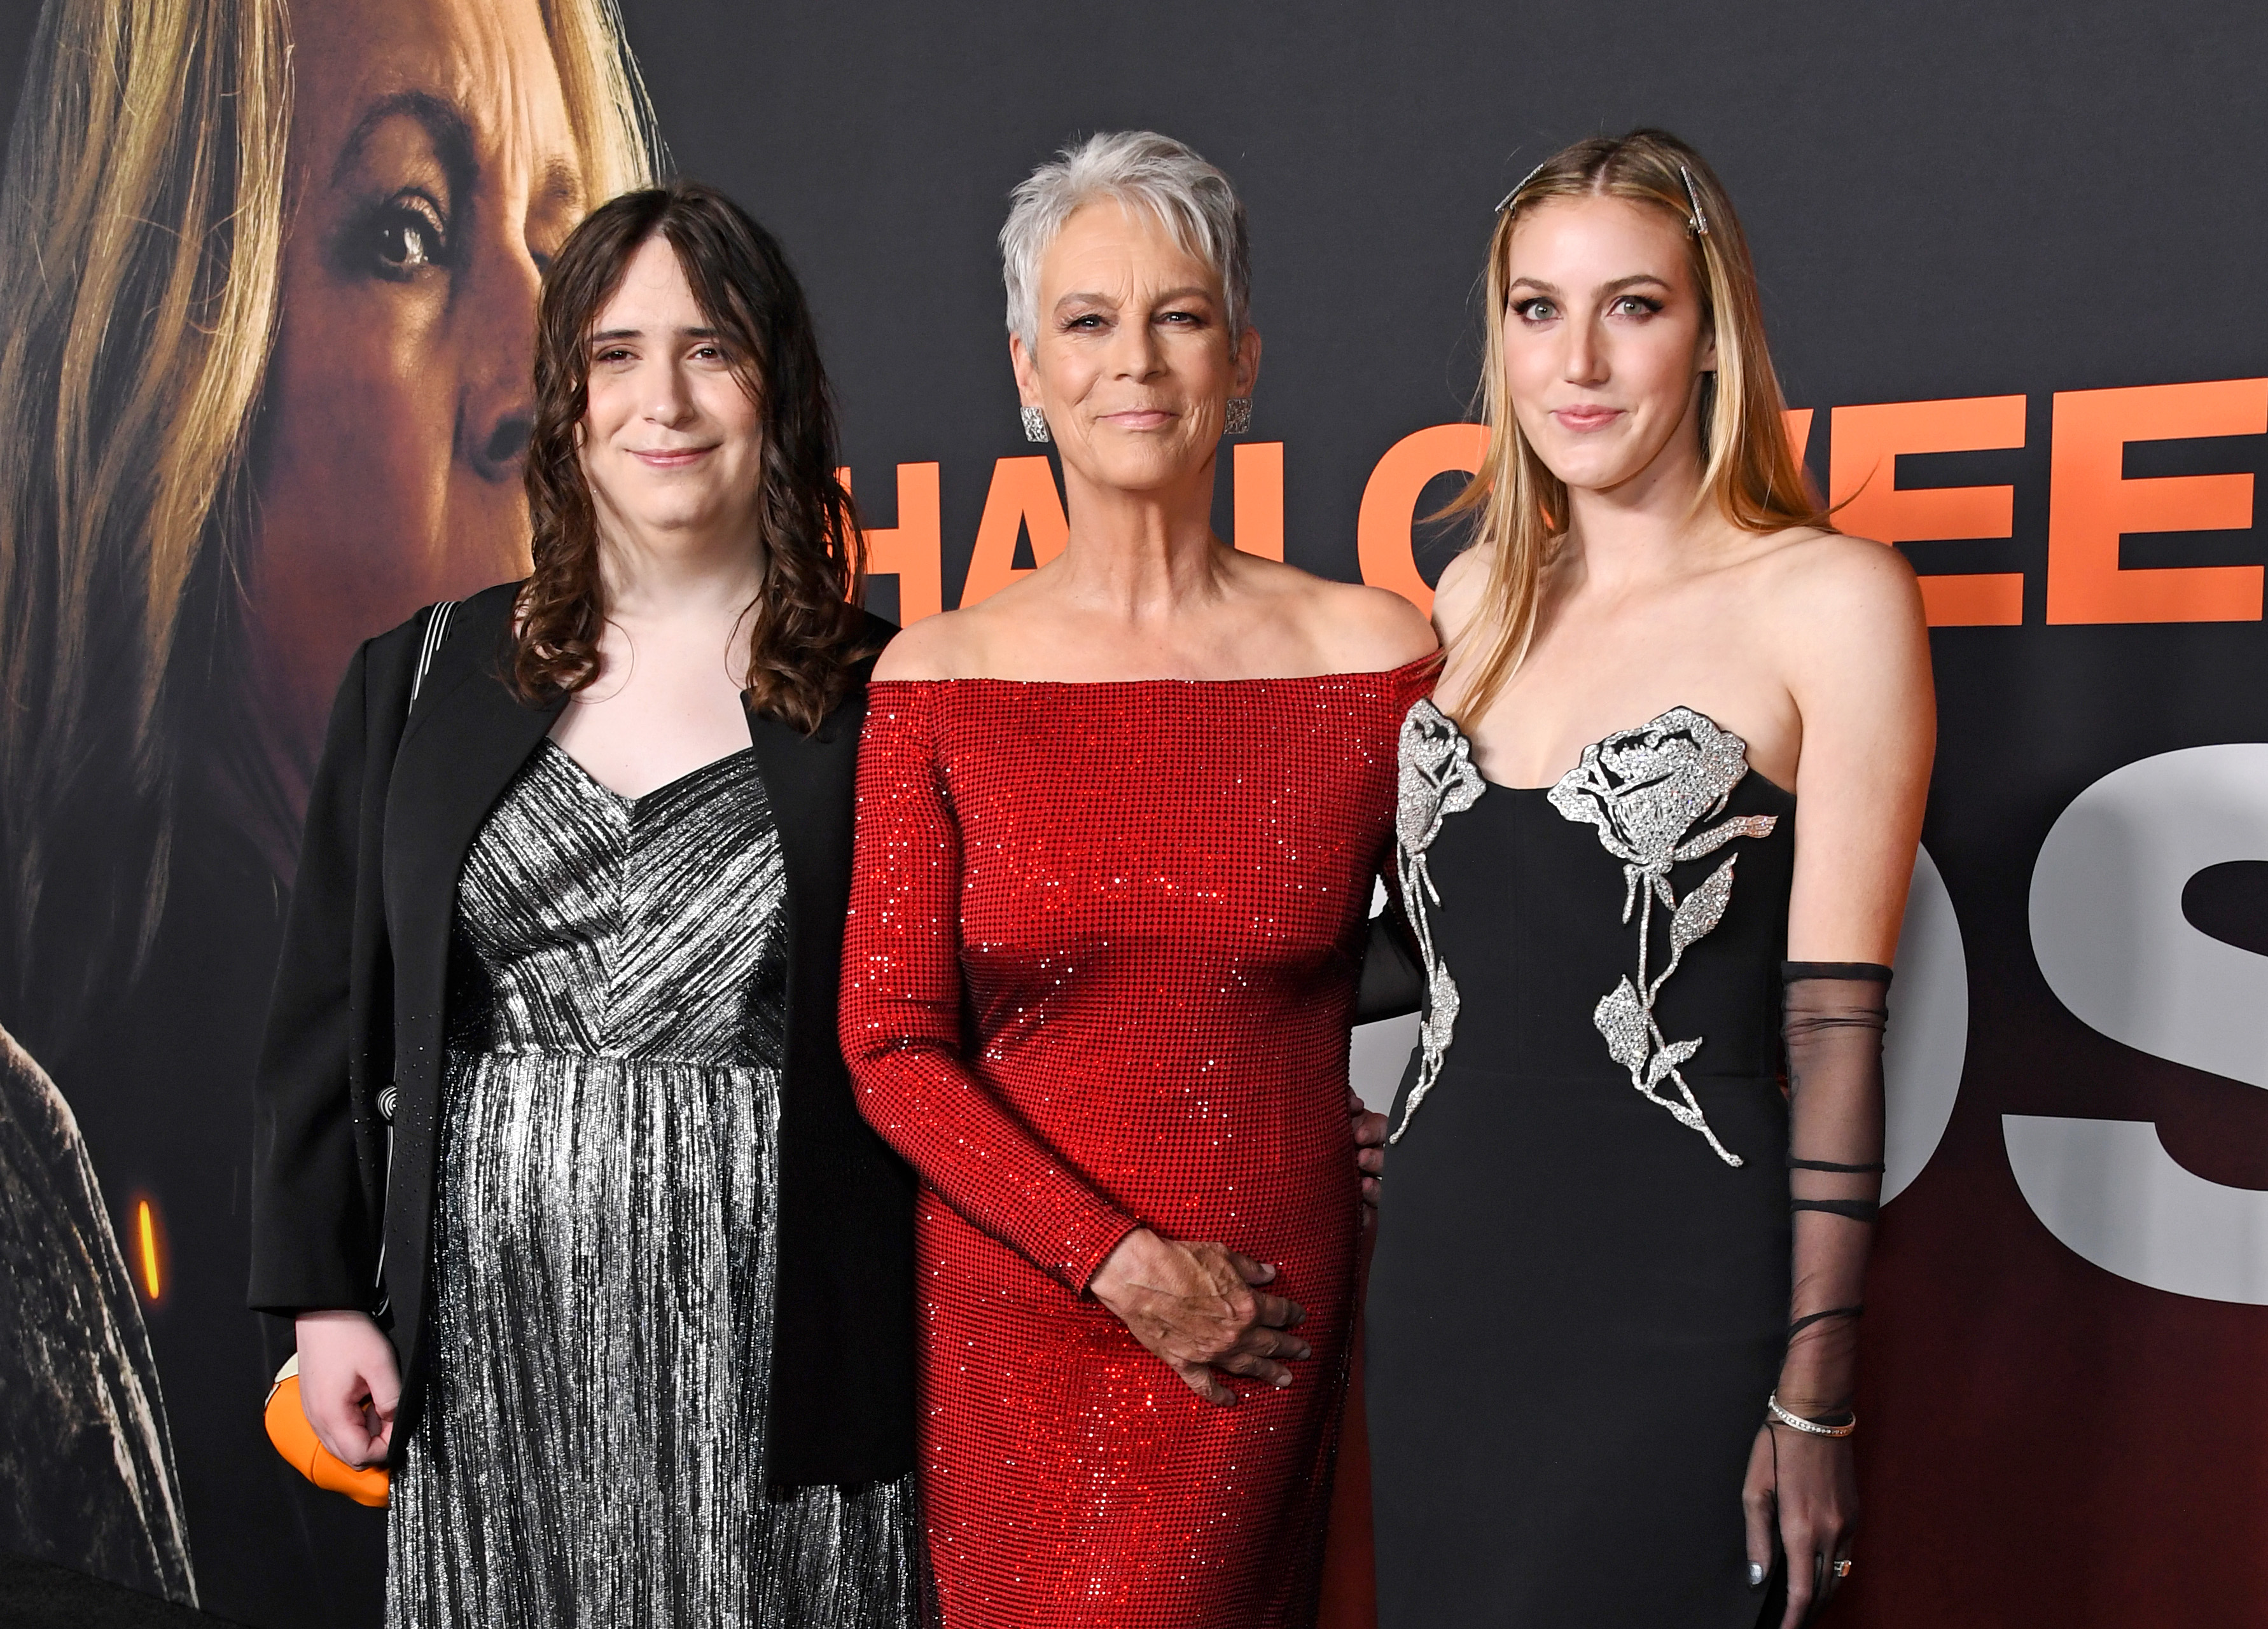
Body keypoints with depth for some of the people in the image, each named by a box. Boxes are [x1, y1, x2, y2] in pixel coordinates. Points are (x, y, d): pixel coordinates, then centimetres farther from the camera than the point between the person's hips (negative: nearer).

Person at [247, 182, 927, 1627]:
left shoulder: (883, 700, -3)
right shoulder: (422, 681, 6)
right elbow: (333, 1009, 9)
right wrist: (323, 1292, 5)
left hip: (772, 1344, -2)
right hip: (494, 1351, 3)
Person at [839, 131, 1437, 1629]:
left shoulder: (1377, 659, -4)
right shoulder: (939, 677, -3)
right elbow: (893, 1043, -4)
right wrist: (1124, 1263, -11)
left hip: (1269, 1329, -1)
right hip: (1012, 1311, 1)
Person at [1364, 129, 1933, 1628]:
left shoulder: (1830, 597, -8)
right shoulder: (1477, 593, 8)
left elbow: (1835, 1020, -10)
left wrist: (1814, 1395, -11)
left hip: (1679, 1293, -5)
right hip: (1444, 1269, 5)